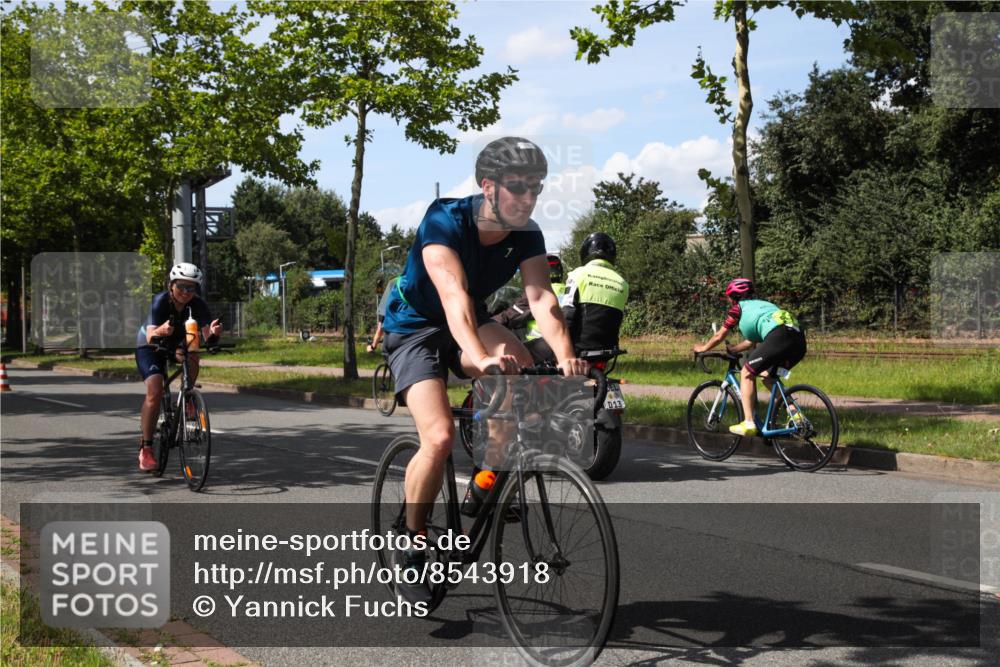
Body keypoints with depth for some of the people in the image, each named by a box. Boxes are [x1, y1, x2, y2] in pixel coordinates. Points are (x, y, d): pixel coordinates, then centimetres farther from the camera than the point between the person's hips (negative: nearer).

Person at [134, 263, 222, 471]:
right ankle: (145, 447, -14)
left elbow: (208, 338, -32)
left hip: (176, 345, 3)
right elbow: (150, 337, -41)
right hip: (149, 347, -3)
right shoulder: (161, 301, -30)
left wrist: (213, 333, -55)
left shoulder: (198, 305, -23)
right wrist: (161, 330, -63)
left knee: (192, 355, -31)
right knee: (155, 390, -22)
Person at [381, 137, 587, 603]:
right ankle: (411, 548, -2)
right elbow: (453, 294, -43)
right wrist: (482, 358, -60)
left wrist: (566, 356, -45)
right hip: (415, 328, -4)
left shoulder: (526, 235, -13)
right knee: (439, 437, -24)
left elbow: (541, 298, -26)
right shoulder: (444, 221, -28)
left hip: (471, 324, 5)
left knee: (519, 366, -29)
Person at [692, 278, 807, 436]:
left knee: (747, 373, 5)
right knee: (768, 376, 25)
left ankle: (749, 424, -2)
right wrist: (732, 350, 58)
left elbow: (719, 336, 26)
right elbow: (751, 341, 45)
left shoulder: (738, 307, 17)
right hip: (800, 341, 8)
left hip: (779, 336, -8)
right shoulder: (760, 304, 37)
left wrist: (703, 348, 43)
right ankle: (794, 412, 11)